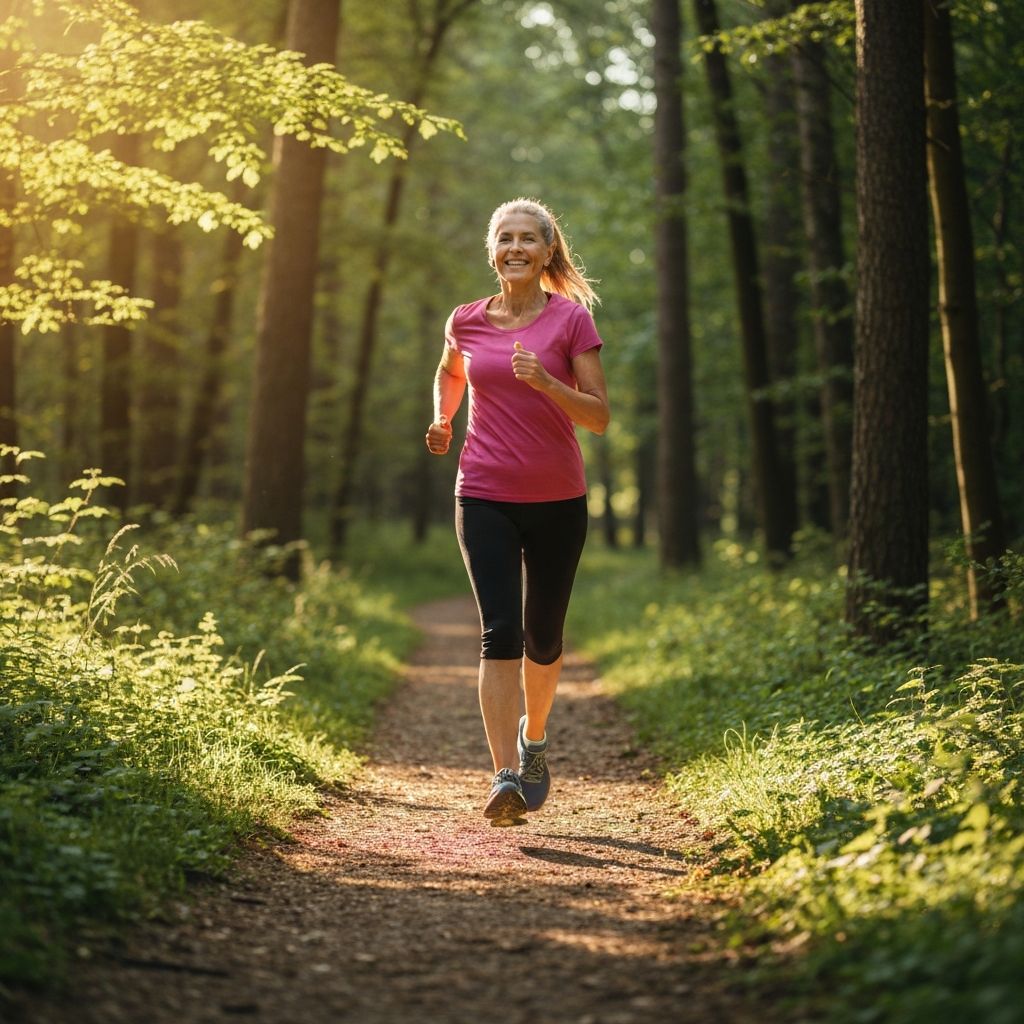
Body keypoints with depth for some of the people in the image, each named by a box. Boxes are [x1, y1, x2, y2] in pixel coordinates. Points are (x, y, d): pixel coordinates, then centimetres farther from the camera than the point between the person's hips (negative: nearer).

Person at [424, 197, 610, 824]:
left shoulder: (572, 320, -3)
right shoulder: (466, 322, 5)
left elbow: (599, 417, -7)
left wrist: (545, 382, -22)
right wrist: (442, 419, 12)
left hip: (557, 501, 0)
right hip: (485, 499, 0)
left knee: (543, 637, 10)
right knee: (500, 631, -14)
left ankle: (534, 737, 39)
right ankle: (505, 777, -16)